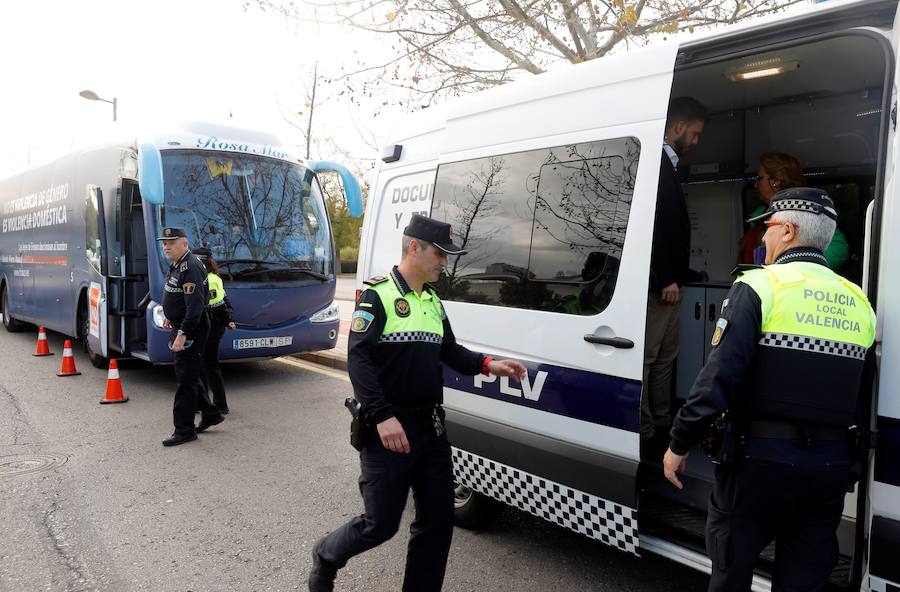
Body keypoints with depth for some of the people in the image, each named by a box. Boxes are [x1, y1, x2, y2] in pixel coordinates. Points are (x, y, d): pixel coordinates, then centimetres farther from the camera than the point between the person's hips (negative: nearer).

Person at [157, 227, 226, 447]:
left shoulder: (190, 267, -20)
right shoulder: (178, 265, 13)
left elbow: (195, 305, -28)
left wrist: (182, 334, -30)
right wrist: (170, 316, 32)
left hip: (191, 331, -11)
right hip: (181, 328, 11)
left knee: (186, 379, -4)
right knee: (187, 376, 18)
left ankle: (184, 430, 3)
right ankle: (210, 413, 30)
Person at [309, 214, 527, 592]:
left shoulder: (433, 301, 12)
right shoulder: (377, 295, -12)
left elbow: (449, 350, 19)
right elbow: (357, 358, -19)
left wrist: (487, 365, 1)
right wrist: (383, 417, -27)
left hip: (431, 426, 7)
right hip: (388, 429, -7)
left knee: (438, 521, 11)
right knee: (380, 524, 3)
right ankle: (325, 558, 33)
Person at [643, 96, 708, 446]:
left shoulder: (667, 166, 20)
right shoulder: (655, 164, -11)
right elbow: (649, 225, -20)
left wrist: (675, 278, 12)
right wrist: (666, 280, -19)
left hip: (668, 283, 10)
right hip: (658, 284, -10)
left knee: (665, 357, 14)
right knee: (646, 358, -5)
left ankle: (662, 425, 22)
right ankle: (644, 433, 1)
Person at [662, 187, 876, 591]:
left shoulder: (760, 286, -10)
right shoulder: (859, 303, 10)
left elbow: (718, 378, -16)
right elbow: (860, 391, 12)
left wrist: (679, 444, -8)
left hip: (762, 457, -5)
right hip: (831, 463, 6)